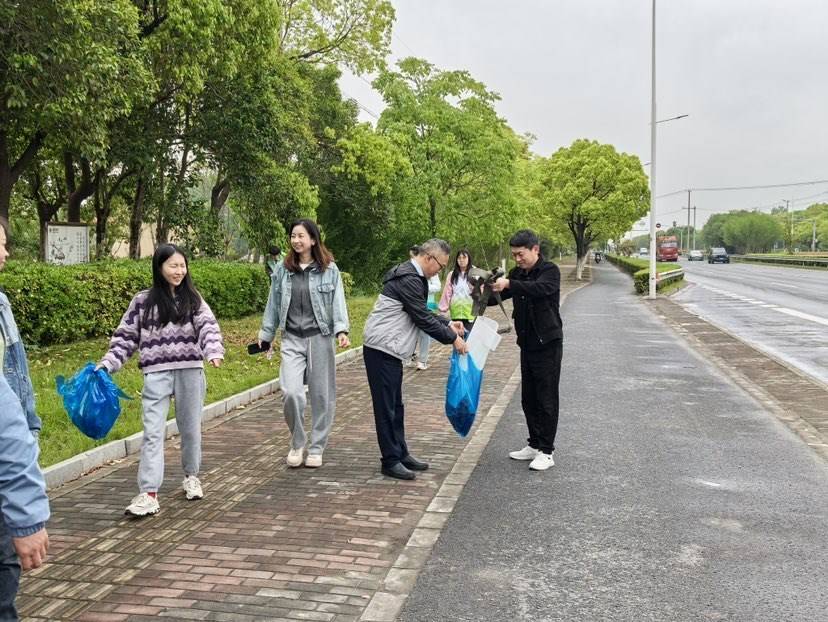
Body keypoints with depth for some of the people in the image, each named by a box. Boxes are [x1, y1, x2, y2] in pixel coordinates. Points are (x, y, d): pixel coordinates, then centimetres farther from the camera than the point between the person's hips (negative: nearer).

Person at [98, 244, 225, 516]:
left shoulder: (193, 299, 6)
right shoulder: (143, 300, 5)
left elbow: (208, 326, -8)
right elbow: (126, 337, 8)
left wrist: (214, 351, -27)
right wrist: (107, 364, -3)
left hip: (190, 371, 1)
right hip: (156, 374, -1)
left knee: (191, 428, 13)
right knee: (153, 432, -7)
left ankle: (191, 476, 34)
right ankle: (148, 494, -8)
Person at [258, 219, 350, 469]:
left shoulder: (329, 270, 1)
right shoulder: (282, 270, 8)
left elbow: (338, 302, -4)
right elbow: (274, 304, 13)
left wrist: (341, 330, -18)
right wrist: (265, 335, 14)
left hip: (320, 338, -1)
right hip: (292, 339, 1)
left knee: (321, 395, 5)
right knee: (291, 392, -13)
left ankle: (316, 448, 20)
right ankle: (297, 443, 10)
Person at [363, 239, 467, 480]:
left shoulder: (412, 275, 14)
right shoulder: (409, 279, -19)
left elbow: (423, 312, 24)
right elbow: (422, 319, -17)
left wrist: (448, 324, 16)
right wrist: (452, 338, -8)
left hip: (389, 348, 11)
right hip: (382, 348, -11)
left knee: (395, 406, 15)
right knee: (386, 407, -4)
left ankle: (401, 454, 23)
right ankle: (391, 461, 2)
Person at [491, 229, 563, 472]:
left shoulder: (550, 271, -12)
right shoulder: (517, 273, 9)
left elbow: (540, 288, -33)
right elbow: (499, 296, 2)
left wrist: (509, 285, -45)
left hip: (548, 344, -7)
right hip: (527, 343, 7)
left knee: (546, 399, -3)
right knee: (528, 398, 13)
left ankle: (546, 451, 3)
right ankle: (534, 444, 23)